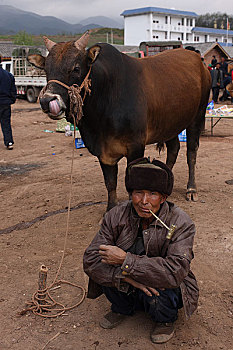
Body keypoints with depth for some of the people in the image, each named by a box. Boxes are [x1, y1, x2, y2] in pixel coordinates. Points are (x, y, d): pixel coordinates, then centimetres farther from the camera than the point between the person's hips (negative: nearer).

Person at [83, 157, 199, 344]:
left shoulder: (181, 223, -23)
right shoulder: (117, 216, -15)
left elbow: (176, 271, -36)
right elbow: (91, 260, -20)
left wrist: (126, 260, -36)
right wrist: (127, 277, -35)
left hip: (166, 289, -2)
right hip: (128, 288, 3)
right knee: (108, 267, -24)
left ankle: (166, 319, 4)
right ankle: (123, 308, 8)